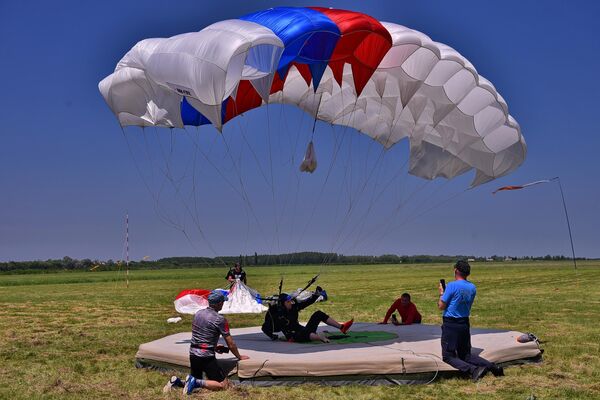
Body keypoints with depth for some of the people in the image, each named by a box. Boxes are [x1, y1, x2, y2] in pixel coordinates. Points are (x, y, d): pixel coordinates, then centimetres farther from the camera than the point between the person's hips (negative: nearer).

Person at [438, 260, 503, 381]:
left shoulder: (452, 285, -16)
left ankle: (473, 369, -23)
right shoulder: (472, 287, 5)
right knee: (466, 355, 18)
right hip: (465, 324, 7)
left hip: (450, 325, -7)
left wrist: (441, 293, 5)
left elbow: (441, 306, -13)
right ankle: (492, 366, -1)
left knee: (448, 356, 0)